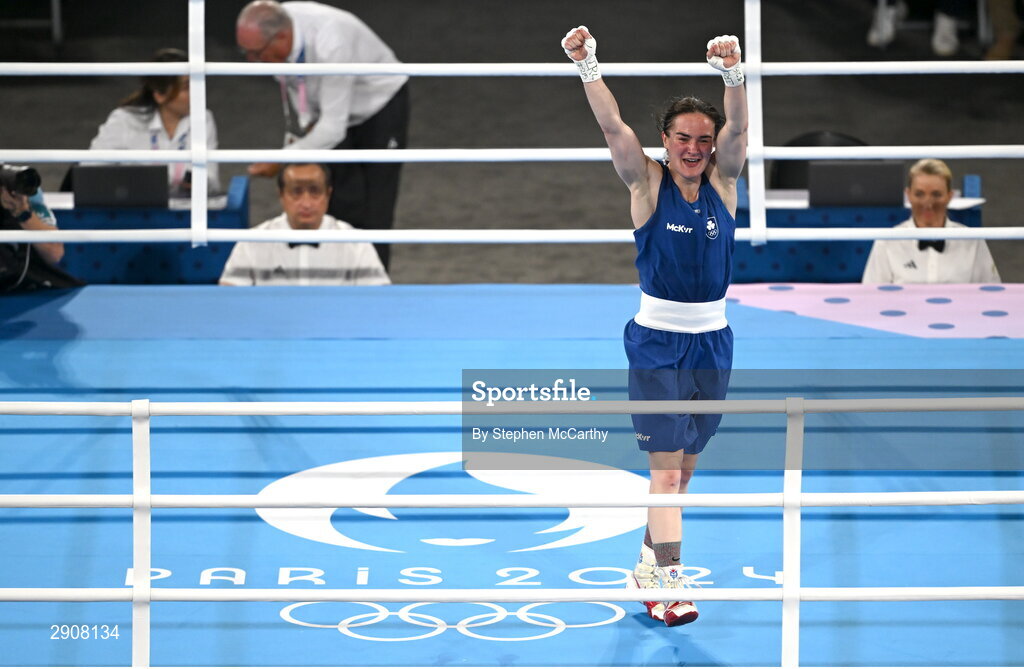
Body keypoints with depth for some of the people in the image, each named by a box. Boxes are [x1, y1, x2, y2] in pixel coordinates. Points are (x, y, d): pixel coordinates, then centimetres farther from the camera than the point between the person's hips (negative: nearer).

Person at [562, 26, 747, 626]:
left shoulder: (722, 179, 0)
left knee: (683, 465, 13)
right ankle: (669, 584, -15)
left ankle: (651, 560, 28)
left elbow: (738, 129, -17)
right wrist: (589, 68, -35)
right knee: (666, 465, -10)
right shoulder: (647, 182, -5)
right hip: (657, 342, -3)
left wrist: (734, 74, -36)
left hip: (713, 340, 3)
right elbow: (613, 125, -19)